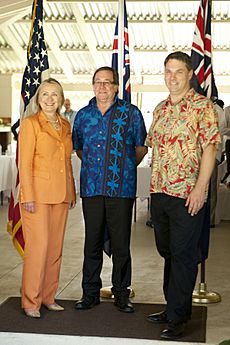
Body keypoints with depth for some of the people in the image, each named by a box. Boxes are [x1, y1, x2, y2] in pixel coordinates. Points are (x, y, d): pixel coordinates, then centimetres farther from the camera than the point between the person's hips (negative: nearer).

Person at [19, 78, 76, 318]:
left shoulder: (65, 125, 14)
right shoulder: (30, 123, -4)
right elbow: (25, 163, -9)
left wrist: (72, 192, 14)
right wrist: (28, 196, -14)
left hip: (61, 195, 6)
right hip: (38, 194, -6)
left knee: (56, 247, 9)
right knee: (38, 247, -7)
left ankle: (48, 297, 19)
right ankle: (30, 302, 4)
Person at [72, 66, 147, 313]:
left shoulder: (130, 113, 2)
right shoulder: (83, 115, 11)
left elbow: (141, 147, 10)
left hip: (121, 188, -2)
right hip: (91, 188, 3)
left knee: (121, 244, 2)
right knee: (92, 242, 8)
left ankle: (121, 294, 15)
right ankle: (90, 292, 19)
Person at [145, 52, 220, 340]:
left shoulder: (202, 106, -6)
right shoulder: (160, 109, 15)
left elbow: (209, 148, -11)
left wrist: (200, 188, -19)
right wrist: (155, 184, 13)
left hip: (187, 195, -7)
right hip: (159, 193, 7)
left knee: (183, 255, -1)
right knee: (167, 252, 15)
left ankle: (177, 318, 7)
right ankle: (172, 308, 29)